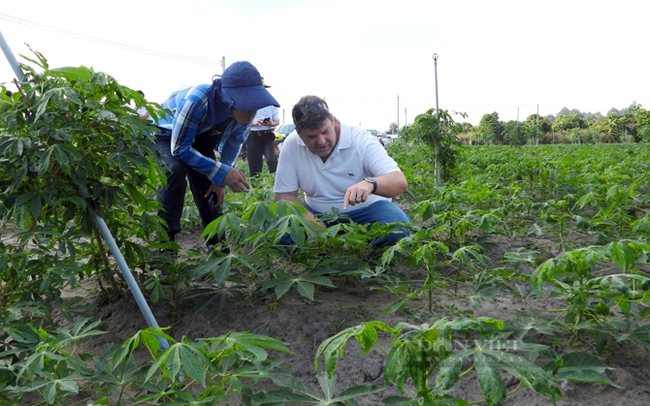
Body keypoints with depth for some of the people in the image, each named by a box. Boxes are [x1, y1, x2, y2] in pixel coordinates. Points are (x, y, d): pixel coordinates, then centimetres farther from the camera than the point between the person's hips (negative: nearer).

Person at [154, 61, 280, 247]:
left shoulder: (245, 111, -24)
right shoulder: (197, 100, -43)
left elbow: (234, 144, -5)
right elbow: (179, 147, -34)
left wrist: (220, 179, -12)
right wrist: (221, 173, -38)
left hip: (199, 138, 5)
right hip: (165, 134, -5)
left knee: (209, 184, -6)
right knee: (175, 171, -32)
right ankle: (164, 241, -18)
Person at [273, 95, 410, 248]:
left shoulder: (361, 140, -20)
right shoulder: (292, 144, -11)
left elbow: (400, 182, -27)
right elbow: (284, 194, -5)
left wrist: (370, 183, -50)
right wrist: (310, 220, -25)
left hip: (365, 211, -2)